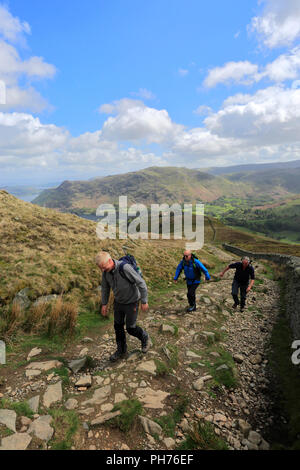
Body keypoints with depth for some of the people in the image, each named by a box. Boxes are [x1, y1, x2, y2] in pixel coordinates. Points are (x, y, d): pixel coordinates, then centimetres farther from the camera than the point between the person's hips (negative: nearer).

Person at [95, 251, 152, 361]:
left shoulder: (125, 268, -34)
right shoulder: (106, 271, -13)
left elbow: (141, 283, -25)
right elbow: (105, 287, 5)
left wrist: (144, 302, -18)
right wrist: (104, 304, 8)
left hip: (131, 303, -6)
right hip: (118, 302, 6)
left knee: (130, 328, 5)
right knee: (118, 326, 14)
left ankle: (145, 337, 35)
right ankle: (121, 350, 34)